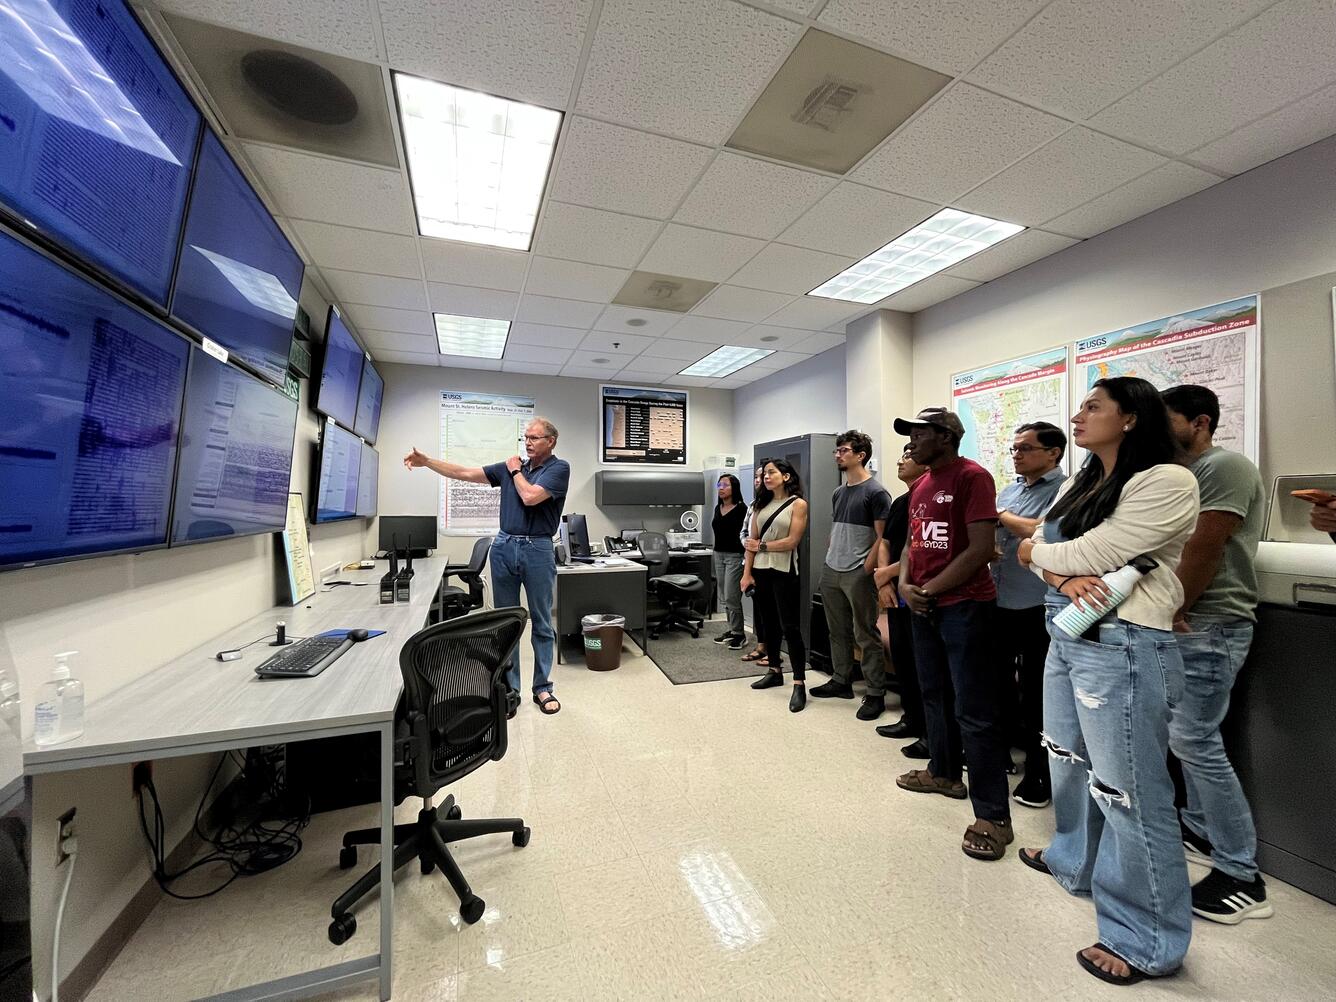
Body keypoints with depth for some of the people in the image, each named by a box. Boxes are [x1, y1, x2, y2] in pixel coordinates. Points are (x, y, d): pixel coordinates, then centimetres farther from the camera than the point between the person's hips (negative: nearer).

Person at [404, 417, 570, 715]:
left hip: (538, 550, -5)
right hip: (504, 547, 5)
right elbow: (464, 473, 9)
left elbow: (530, 497, -18)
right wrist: (425, 461, 1)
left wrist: (515, 470, -1)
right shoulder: (510, 467, 12)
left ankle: (543, 688, 20)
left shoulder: (559, 468, -5)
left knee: (542, 624, 6)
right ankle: (509, 689, 22)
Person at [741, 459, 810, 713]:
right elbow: (752, 541, 7)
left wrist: (762, 546, -4)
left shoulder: (798, 504, -4)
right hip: (760, 570, 6)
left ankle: (799, 684, 3)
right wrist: (747, 573, 2)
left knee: (790, 627, -4)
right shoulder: (761, 504, 10)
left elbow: (791, 542, -12)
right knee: (769, 623, 14)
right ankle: (774, 671, 29)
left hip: (783, 572, -5)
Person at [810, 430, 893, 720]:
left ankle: (876, 694, 12)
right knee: (838, 631, 15)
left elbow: (882, 538, -11)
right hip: (831, 572, 7)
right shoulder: (838, 493, 14)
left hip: (858, 574, -7)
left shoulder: (876, 492, -9)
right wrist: (829, 560, 11)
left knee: (866, 636, 1)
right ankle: (841, 682, 29)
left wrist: (866, 571, -14)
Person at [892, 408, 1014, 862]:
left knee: (974, 711, -3)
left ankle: (993, 816, 10)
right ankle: (944, 772, 37)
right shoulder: (920, 485, 12)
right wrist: (905, 585, -2)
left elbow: (980, 548, -19)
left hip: (965, 606, -8)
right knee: (933, 693, 19)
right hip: (924, 606, 9)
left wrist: (928, 590, -15)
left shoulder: (972, 477, -13)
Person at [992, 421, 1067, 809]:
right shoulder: (1008, 491, 14)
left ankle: (1039, 775, 22)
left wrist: (1001, 516, -10)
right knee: (998, 682, 18)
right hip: (999, 602, 7)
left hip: (1036, 607, -7)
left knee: (1036, 694, 6)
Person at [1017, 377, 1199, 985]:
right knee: (1069, 762, 23)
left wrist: (1036, 552, -1)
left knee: (1127, 792, 3)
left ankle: (1147, 941, 23)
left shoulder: (1166, 482, -13)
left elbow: (1089, 554, -19)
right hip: (1065, 639, 9)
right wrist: (1063, 575, -14)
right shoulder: (1079, 484, 14)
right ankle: (1075, 862, 46)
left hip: (1123, 649, -8)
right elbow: (1039, 547, 7)